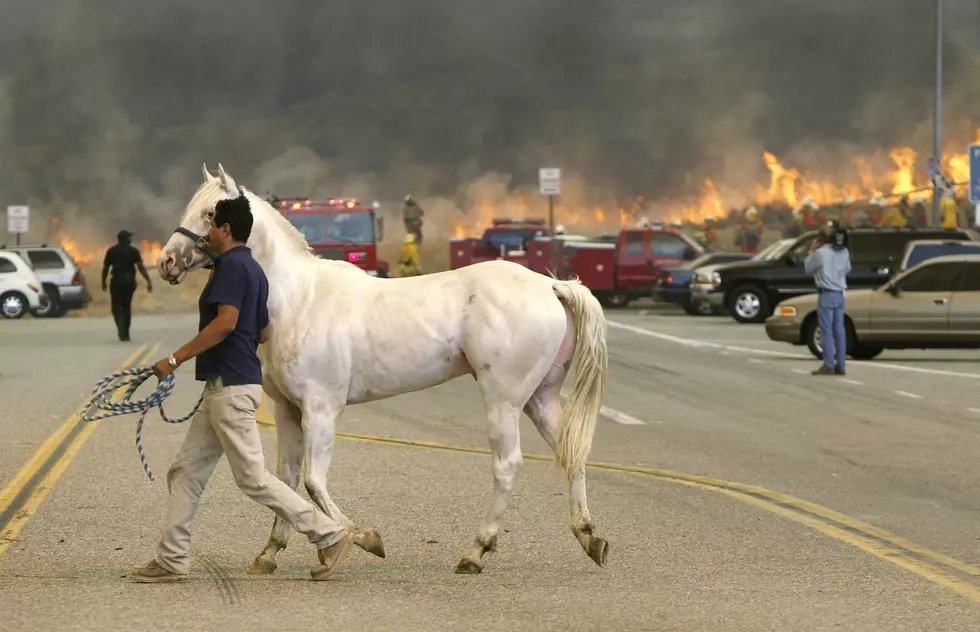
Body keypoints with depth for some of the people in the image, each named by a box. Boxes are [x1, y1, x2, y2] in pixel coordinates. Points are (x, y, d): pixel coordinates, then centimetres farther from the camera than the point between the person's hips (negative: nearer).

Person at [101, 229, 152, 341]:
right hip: (129, 281, 1)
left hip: (117, 281, -1)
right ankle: (125, 333, 15)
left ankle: (120, 325, -23)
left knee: (116, 306, 5)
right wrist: (148, 281, -9)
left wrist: (103, 282, 15)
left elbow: (105, 268, 3)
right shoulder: (133, 251, 0)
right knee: (126, 306, 13)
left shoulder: (111, 251, 3)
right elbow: (141, 267, -8)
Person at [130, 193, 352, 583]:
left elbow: (226, 321, -26)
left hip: (230, 386, -11)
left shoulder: (232, 265, -13)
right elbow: (264, 332, 22)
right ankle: (171, 560, 10)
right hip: (223, 388, 11)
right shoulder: (253, 270, 17)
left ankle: (328, 534, -3)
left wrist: (176, 359, -23)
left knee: (253, 478, -8)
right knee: (185, 471, 10)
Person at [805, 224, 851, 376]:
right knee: (839, 331, 7)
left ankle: (828, 365, -8)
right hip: (840, 294, 6)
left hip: (826, 295, -6)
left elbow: (808, 268, 0)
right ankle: (840, 366, 8)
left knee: (827, 331, -5)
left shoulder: (820, 253, -13)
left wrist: (811, 251, 9)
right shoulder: (844, 252, 6)